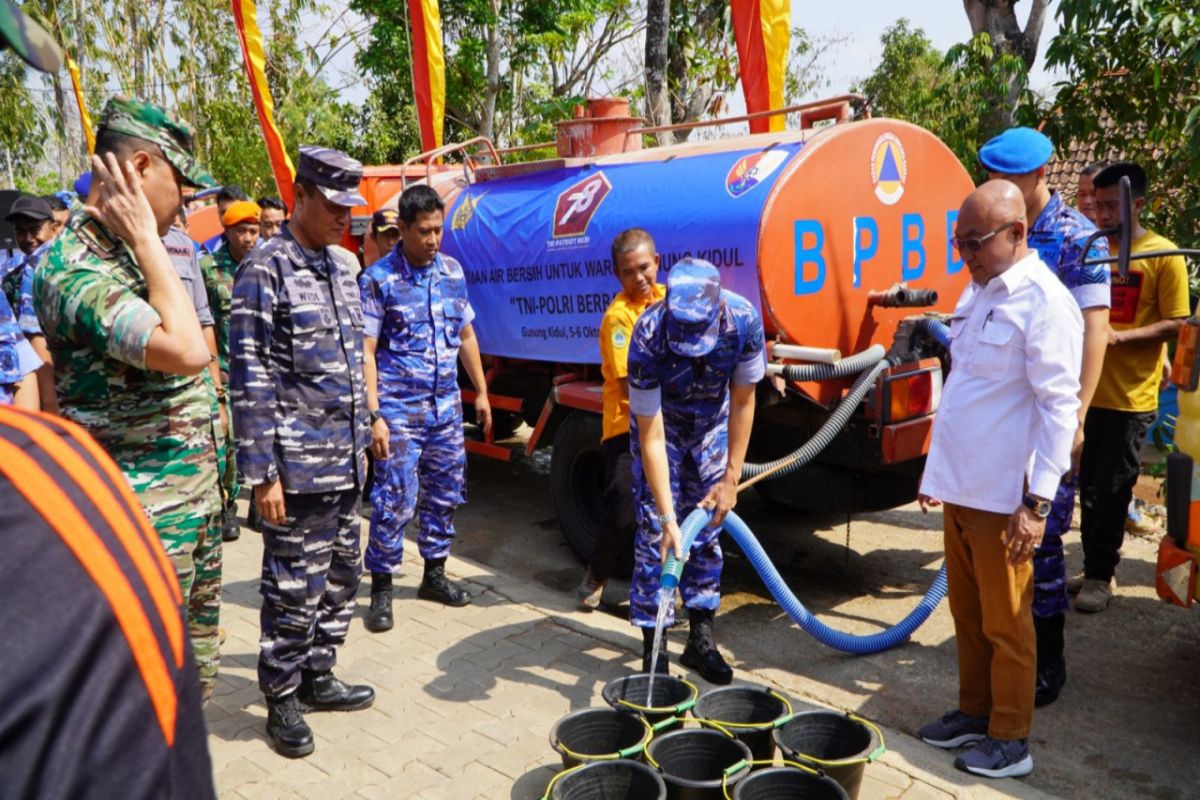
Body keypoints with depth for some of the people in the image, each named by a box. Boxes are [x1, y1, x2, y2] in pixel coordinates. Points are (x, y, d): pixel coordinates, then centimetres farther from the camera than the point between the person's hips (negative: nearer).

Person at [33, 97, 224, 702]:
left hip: (196, 488, 9)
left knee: (198, 641, 22)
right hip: (146, 511, -9)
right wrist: (145, 240, -23)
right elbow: (186, 352, -32)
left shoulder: (135, 250, 9)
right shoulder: (70, 267, -20)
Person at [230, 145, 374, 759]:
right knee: (294, 590, 2)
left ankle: (317, 678, 32)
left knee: (341, 579, 15)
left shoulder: (344, 266, 11)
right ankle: (281, 700, 20)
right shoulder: (264, 271, -11)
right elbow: (250, 380, -14)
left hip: (347, 461, 7)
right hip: (298, 469, -7)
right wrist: (261, 475, -16)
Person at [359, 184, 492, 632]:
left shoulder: (452, 272, 7)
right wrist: (374, 416, -17)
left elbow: (466, 336, 16)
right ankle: (381, 590, 10)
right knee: (394, 501, -4)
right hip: (399, 411, -5)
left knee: (445, 494, 13)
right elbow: (366, 352, -11)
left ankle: (434, 574, 29)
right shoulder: (378, 279, -8)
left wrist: (481, 392, 14)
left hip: (446, 408, 5)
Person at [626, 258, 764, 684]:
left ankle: (701, 639, 18)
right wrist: (667, 516, -36)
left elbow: (742, 402, -16)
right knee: (653, 532, -8)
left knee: (708, 529, 5)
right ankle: (653, 648, 3)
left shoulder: (744, 320, -31)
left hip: (712, 426, 3)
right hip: (662, 426, -2)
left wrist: (731, 479, -17)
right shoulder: (648, 335, -37)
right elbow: (651, 436, -33)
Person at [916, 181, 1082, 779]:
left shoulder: (1044, 301, -14)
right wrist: (937, 470, 18)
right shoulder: (977, 291, 11)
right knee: (968, 614, 18)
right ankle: (974, 711, 33)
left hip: (1003, 495, -8)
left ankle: (1010, 740, 20)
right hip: (959, 487, 8)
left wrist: (1038, 502, -18)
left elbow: (1058, 406, -17)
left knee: (1005, 622, 5)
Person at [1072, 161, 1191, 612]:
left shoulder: (1164, 255, -7)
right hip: (1088, 389, 5)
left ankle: (1101, 575, 16)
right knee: (1089, 486, 12)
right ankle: (1093, 568, 25)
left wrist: (1119, 337, -21)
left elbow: (1175, 324, -9)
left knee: (1111, 490, 3)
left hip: (1131, 397, -4)